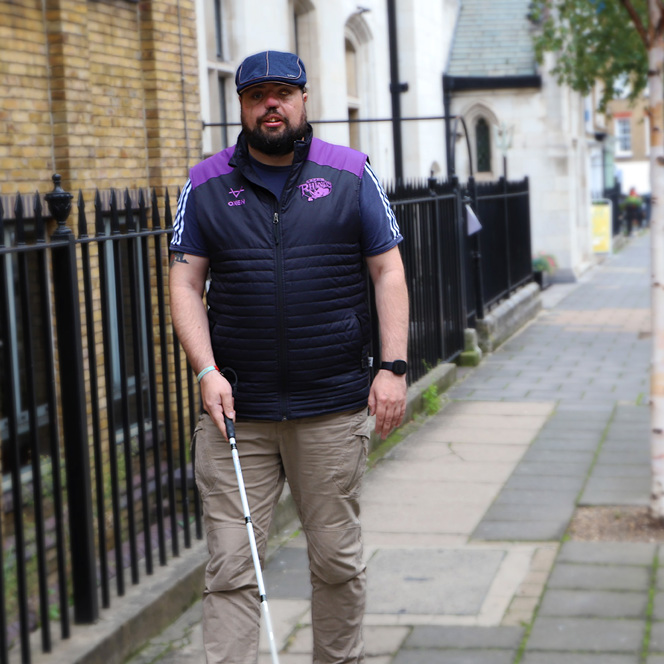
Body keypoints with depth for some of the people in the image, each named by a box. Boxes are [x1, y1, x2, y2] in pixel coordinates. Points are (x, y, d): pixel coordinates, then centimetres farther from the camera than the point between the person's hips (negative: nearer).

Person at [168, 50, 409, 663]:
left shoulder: (351, 174, 6)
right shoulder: (206, 185, 7)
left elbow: (389, 273, 5)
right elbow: (185, 285, 5)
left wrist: (393, 367, -5)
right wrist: (207, 372, -8)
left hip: (334, 409, 0)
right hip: (236, 409, 0)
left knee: (337, 559, 9)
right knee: (231, 566, -2)